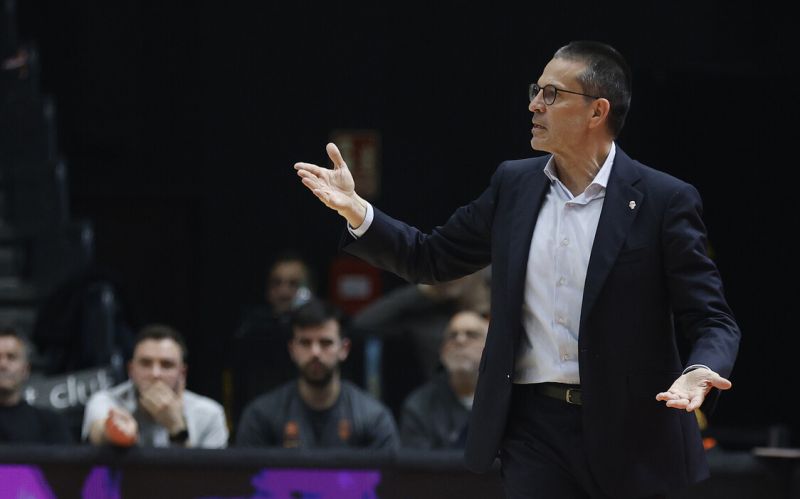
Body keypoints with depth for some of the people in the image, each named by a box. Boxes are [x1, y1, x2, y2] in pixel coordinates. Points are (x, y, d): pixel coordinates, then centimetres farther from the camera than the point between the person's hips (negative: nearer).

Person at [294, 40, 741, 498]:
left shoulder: (665, 200, -7)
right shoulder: (514, 184, 8)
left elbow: (712, 320, -8)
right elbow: (431, 258, 15)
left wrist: (700, 372, -30)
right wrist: (356, 211, 0)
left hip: (628, 429, -3)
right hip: (535, 425, 3)